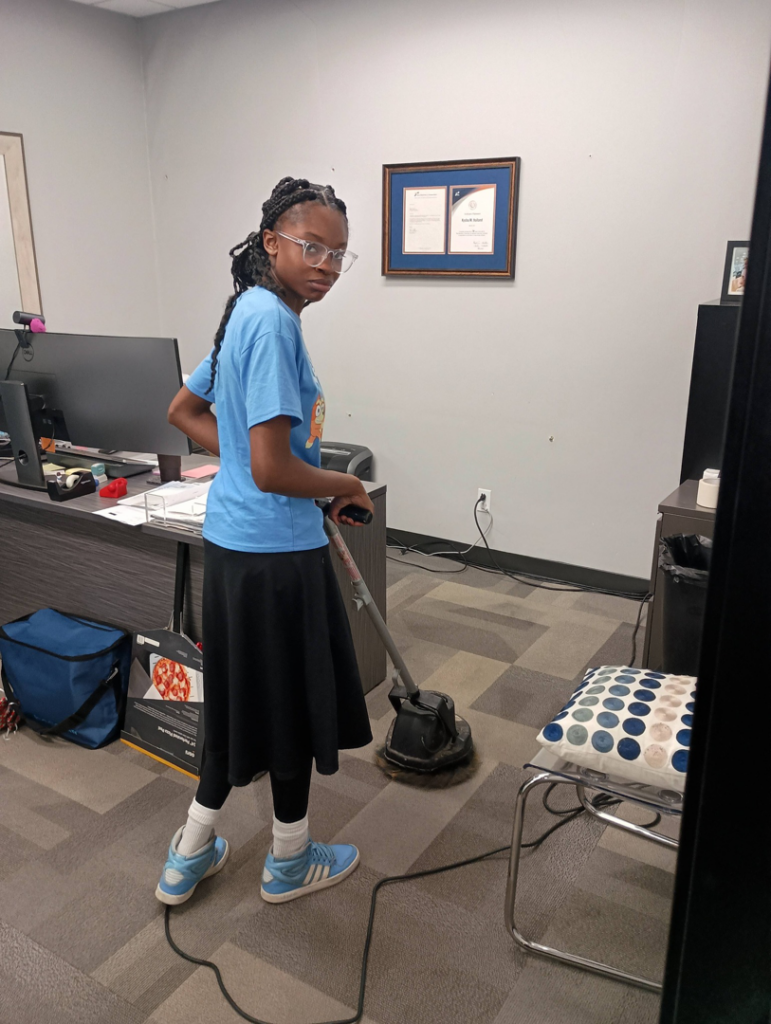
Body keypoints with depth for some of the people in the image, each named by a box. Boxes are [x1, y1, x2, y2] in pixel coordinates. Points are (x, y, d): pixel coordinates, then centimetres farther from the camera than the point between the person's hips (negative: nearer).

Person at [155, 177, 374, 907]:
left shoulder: (250, 313, 10)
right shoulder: (273, 322, -20)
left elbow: (185, 412, 20)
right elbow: (273, 471, -26)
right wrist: (344, 486, -8)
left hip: (234, 539, 9)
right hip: (275, 551, -9)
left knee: (242, 698, 21)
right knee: (292, 704, 10)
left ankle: (190, 857, 37)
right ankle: (290, 864, 34)